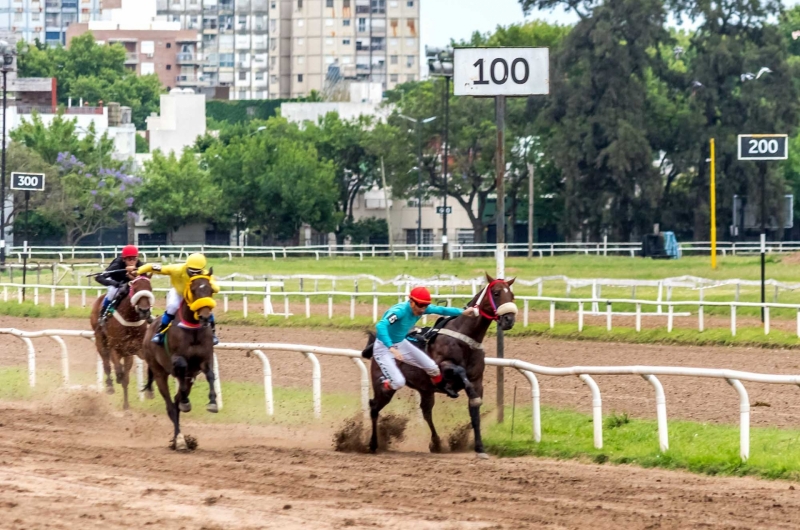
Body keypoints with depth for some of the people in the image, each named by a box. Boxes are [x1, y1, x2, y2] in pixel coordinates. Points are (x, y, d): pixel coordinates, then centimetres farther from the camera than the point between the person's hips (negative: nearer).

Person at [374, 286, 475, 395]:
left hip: (401, 344, 7)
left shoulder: (422, 309, -11)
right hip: (384, 347, -7)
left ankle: (441, 386, 40)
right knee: (398, 382, -21)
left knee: (432, 367, 8)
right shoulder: (399, 311, -34)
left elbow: (441, 310, 2)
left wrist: (462, 312, -9)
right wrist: (391, 348, -58)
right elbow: (380, 326, -48)